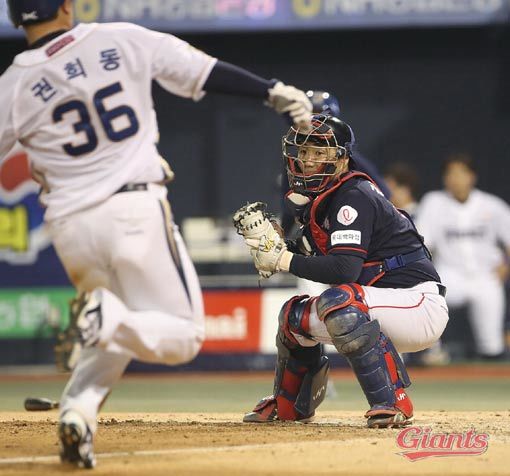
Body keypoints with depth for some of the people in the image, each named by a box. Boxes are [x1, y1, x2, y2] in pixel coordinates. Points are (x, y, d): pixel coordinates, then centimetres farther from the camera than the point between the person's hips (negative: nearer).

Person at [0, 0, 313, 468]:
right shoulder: (123, 40, 0)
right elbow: (206, 72, 3)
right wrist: (275, 92, 10)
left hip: (70, 225, 2)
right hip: (136, 210, -2)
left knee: (116, 330, 25)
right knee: (181, 337, 5)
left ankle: (78, 409, -1)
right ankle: (104, 319, -25)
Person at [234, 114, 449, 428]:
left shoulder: (354, 196, -18)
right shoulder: (317, 201, 11)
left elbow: (344, 269, -29)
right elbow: (309, 259, 16)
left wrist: (283, 260, -23)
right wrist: (275, 245, -1)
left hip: (422, 304, -10)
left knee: (338, 302, -34)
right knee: (296, 314, 14)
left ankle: (393, 402, -29)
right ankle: (287, 406, 35)